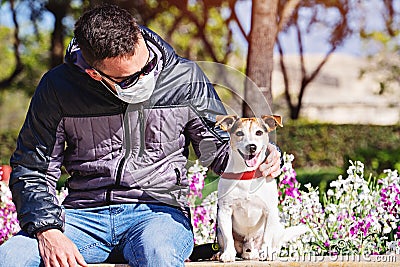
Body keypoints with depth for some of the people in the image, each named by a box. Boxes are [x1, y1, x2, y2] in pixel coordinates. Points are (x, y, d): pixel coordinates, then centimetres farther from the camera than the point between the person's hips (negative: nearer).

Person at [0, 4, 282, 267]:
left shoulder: (184, 78, 0)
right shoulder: (58, 87, -1)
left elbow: (218, 147, 12)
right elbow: (32, 170, 3)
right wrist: (47, 231, -14)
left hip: (159, 211, -1)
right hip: (85, 215, 1)